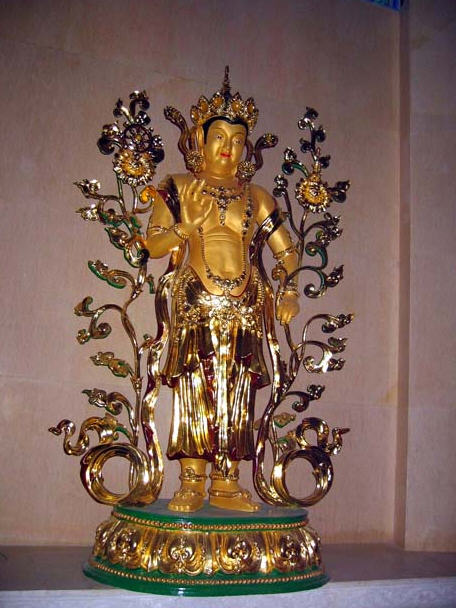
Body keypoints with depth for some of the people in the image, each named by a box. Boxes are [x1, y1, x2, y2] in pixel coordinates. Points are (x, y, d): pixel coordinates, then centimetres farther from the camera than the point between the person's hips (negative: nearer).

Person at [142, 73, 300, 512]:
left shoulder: (255, 196, 14)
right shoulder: (179, 188, 8)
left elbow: (285, 249, 14)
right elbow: (154, 245, 2)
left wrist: (290, 291, 0)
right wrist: (188, 223, -13)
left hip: (244, 306, 2)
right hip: (195, 302, -2)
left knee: (236, 396, 1)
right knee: (194, 390, -4)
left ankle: (226, 484, 9)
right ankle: (192, 483, 4)